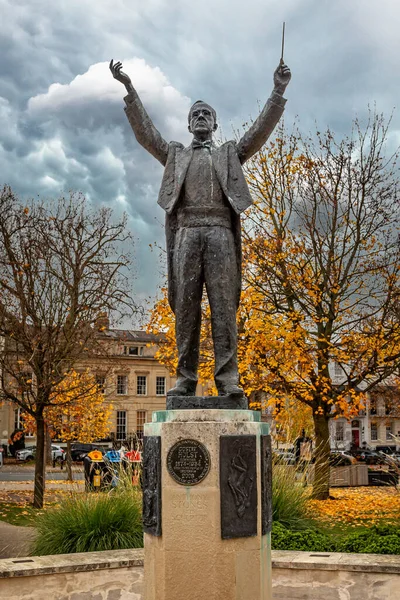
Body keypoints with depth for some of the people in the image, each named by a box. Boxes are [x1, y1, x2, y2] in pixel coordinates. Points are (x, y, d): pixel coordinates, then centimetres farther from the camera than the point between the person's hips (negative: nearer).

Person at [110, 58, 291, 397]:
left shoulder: (230, 154, 26)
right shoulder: (175, 155, 27)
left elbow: (261, 130, 15)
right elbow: (145, 131, 18)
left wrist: (278, 92, 3)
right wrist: (129, 89, 9)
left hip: (220, 232, -1)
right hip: (186, 232, 1)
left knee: (224, 306, -9)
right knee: (186, 307, -6)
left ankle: (228, 379, -13)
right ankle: (185, 379, -6)